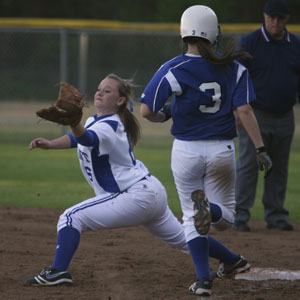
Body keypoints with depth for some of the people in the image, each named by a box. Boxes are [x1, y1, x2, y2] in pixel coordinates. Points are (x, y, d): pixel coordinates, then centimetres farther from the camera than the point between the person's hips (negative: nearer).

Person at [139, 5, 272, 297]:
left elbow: (146, 111, -12)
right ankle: (207, 207, -24)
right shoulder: (233, 68, -3)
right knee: (225, 216, 14)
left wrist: (164, 116, 9)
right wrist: (260, 149, -7)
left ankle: (203, 279, -3)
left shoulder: (173, 70, -9)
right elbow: (244, 111, -9)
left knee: (192, 218, 12)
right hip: (222, 150, 1)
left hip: (186, 150, -1)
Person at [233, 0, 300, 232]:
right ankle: (240, 216, -4)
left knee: (279, 168, 9)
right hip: (255, 115, -5)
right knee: (248, 165, -6)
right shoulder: (250, 43, -5)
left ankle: (276, 216, 16)